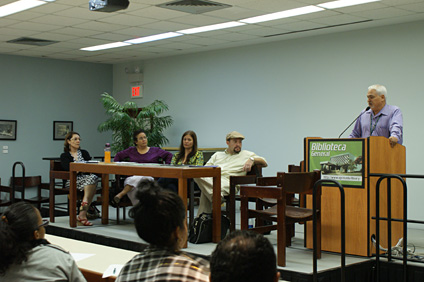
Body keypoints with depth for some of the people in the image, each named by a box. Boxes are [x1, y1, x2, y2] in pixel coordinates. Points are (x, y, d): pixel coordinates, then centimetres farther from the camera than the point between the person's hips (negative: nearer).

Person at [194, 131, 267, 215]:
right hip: (210, 180, 3)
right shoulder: (217, 155, 34)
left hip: (227, 181, -3)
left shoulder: (246, 154, 26)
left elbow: (264, 163, 17)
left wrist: (252, 159, -2)